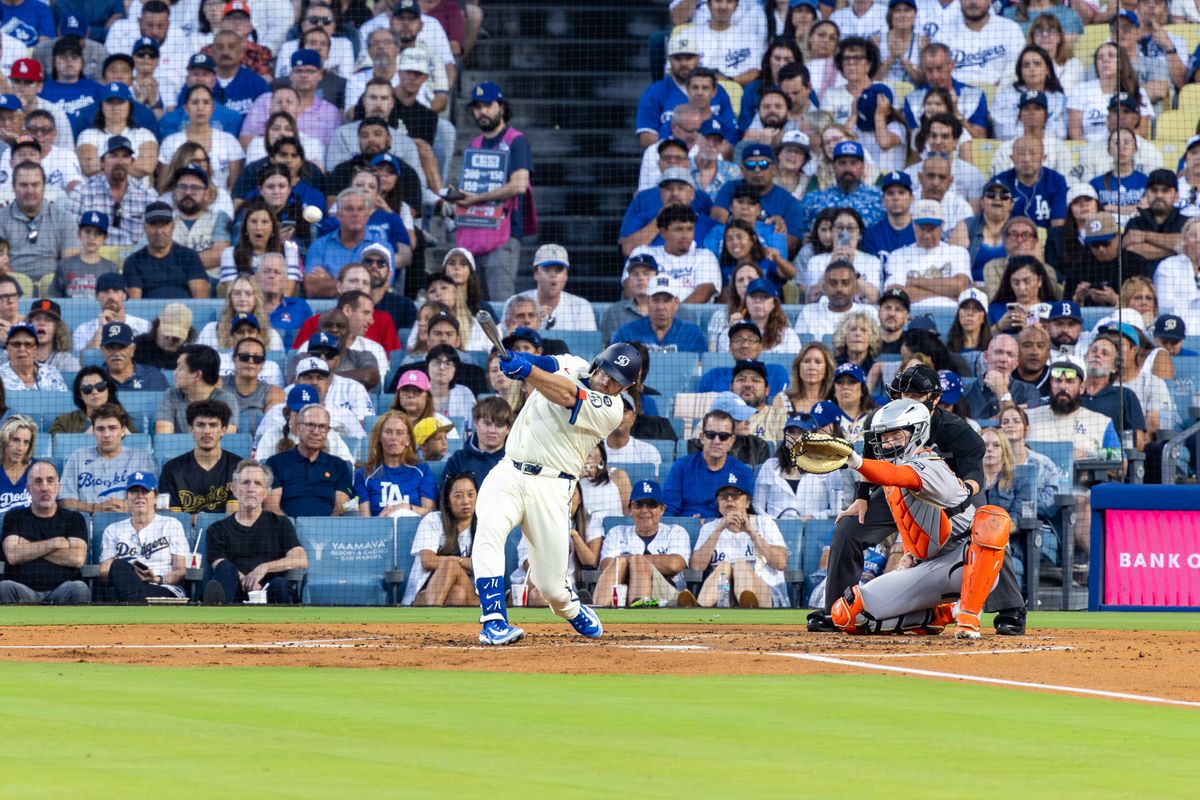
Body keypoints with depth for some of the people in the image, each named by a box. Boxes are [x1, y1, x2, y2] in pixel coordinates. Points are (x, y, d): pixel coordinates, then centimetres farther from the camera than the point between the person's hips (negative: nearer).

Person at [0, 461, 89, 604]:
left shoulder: (74, 519, 14)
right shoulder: (15, 517, 16)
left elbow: (77, 558, -4)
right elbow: (12, 555, -2)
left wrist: (31, 549, -1)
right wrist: (55, 543, -1)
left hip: (61, 591, 0)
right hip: (24, 592, 0)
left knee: (79, 588, -34)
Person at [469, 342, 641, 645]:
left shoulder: (611, 410, -6)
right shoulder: (571, 366, 8)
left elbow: (565, 396, -23)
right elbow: (545, 365, -13)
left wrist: (525, 370, -38)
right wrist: (517, 359, -37)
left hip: (551, 486, -3)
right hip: (509, 473, 3)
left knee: (551, 583, -1)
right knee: (489, 531, -27)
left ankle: (574, 611, 36)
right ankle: (494, 623, -29)